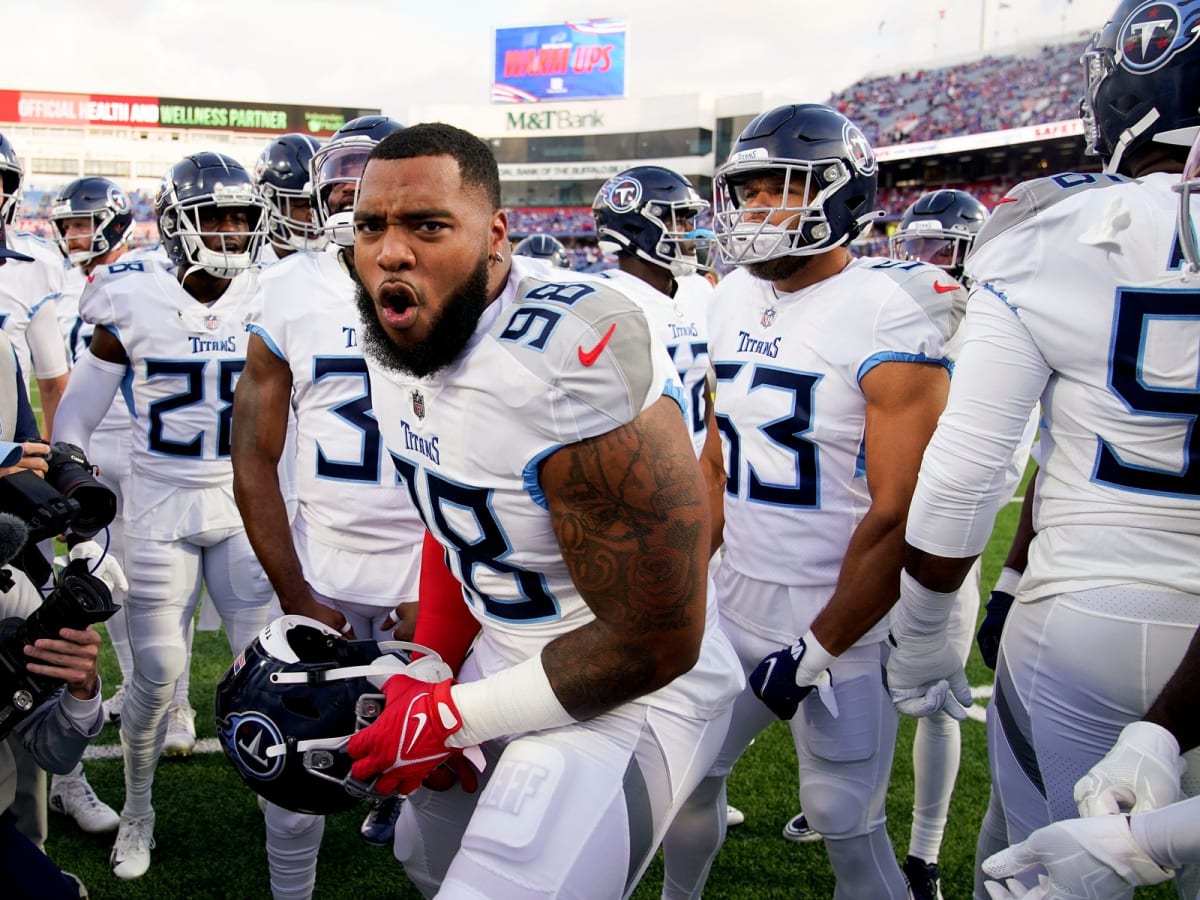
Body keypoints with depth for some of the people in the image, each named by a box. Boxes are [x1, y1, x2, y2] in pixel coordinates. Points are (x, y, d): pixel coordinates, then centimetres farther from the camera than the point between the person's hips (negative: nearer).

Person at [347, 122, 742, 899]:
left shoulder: (574, 356, -33)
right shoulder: (396, 339, -4)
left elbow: (654, 644, -26)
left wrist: (454, 718, -17)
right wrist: (429, 680, 6)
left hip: (629, 688, -8)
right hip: (509, 654, 9)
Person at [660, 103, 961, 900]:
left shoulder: (888, 321, -17)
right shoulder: (735, 301, 6)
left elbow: (899, 519, -18)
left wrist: (817, 650, -15)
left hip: (839, 624, -7)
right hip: (735, 611, 7)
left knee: (848, 827, 3)